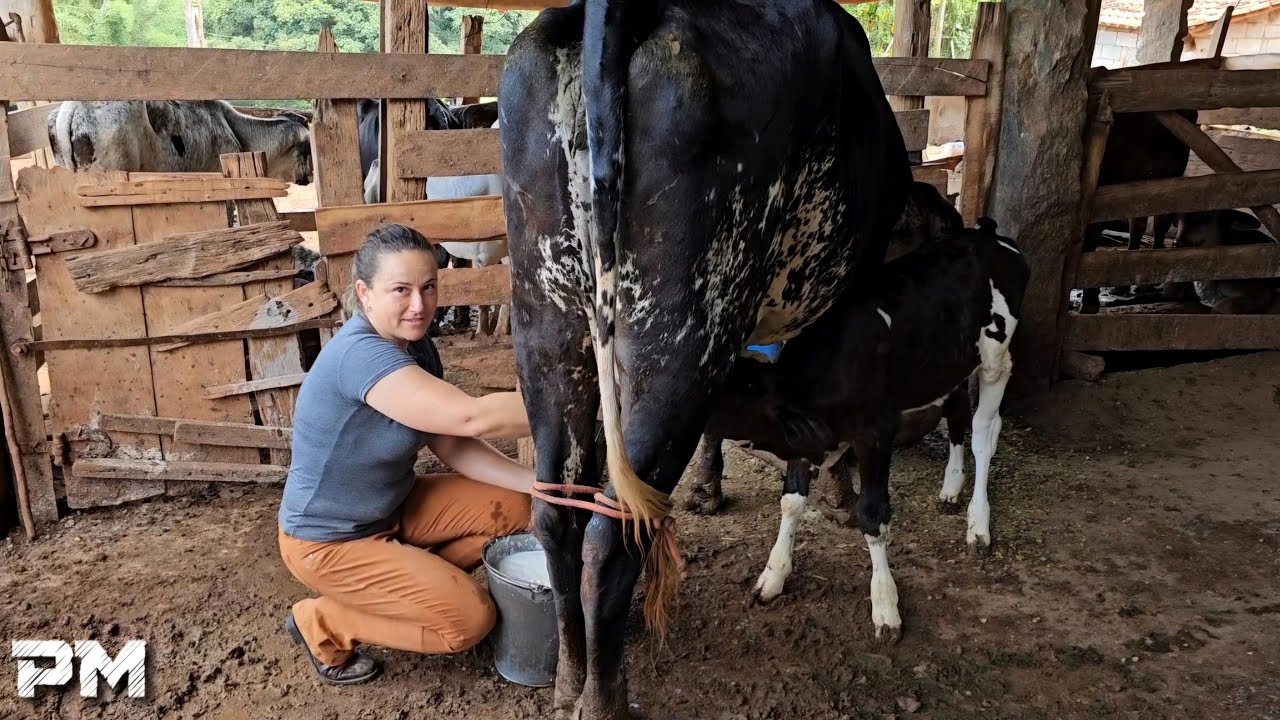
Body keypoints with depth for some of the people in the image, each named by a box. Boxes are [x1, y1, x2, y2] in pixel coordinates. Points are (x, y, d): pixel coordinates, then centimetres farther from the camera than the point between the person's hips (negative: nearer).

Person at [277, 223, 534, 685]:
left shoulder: (415, 345, -4)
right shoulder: (360, 354, -32)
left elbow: (452, 445, -5)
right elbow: (471, 418, -41)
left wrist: (535, 481, -18)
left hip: (391, 510, 8)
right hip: (327, 541, -8)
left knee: (511, 508, -1)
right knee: (470, 619, -13)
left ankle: (406, 582, 14)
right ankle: (321, 622, 6)